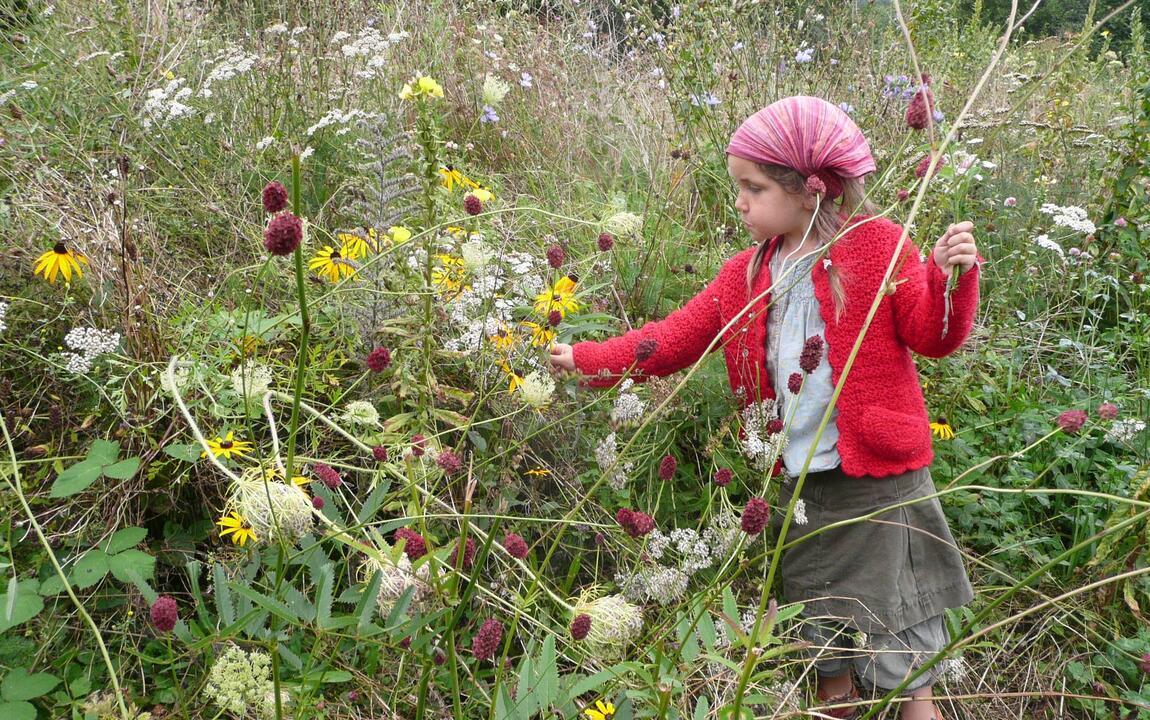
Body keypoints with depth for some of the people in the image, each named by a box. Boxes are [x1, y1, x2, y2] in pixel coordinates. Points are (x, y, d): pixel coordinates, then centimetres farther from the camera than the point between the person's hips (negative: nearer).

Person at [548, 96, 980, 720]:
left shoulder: (878, 245, -9)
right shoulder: (748, 274, 5)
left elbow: (933, 337, -7)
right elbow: (676, 338, 6)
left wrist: (951, 278, -26)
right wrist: (587, 360, -1)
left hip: (880, 475, -5)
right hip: (797, 482, 5)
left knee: (895, 602, 9)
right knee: (817, 612, 19)